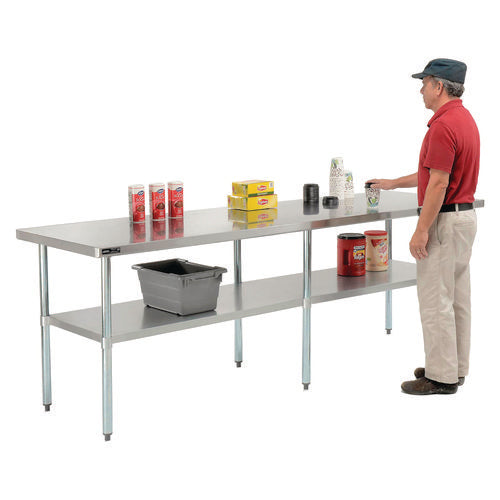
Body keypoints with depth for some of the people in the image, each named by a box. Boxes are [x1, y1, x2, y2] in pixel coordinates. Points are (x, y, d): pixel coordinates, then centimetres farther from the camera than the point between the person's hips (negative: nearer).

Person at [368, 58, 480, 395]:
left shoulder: (443, 126, -21)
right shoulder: (466, 119, 13)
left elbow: (439, 183, -23)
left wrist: (422, 230, -20)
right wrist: (394, 183, 24)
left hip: (444, 220, -10)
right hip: (465, 214, 10)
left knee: (435, 299, -4)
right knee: (457, 296, 14)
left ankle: (441, 376, 2)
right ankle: (456, 367, 22)